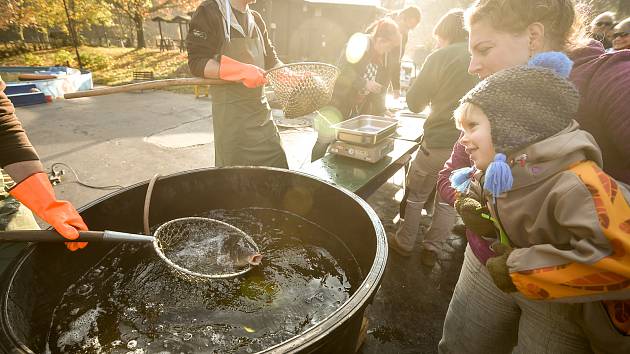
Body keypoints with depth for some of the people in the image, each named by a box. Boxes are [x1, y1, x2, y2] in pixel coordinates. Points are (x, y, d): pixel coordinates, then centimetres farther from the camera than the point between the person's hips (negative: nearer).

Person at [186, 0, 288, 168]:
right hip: (231, 113, -6)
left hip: (261, 109, 6)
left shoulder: (256, 19, 15)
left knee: (277, 165, 9)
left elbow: (271, 60, 18)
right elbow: (196, 62, -12)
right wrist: (241, 71, -25)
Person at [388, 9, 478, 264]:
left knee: (416, 195, 15)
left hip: (439, 142, -4)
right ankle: (432, 248, 29)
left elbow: (414, 102, -3)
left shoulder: (440, 58, -7)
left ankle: (405, 243, 28)